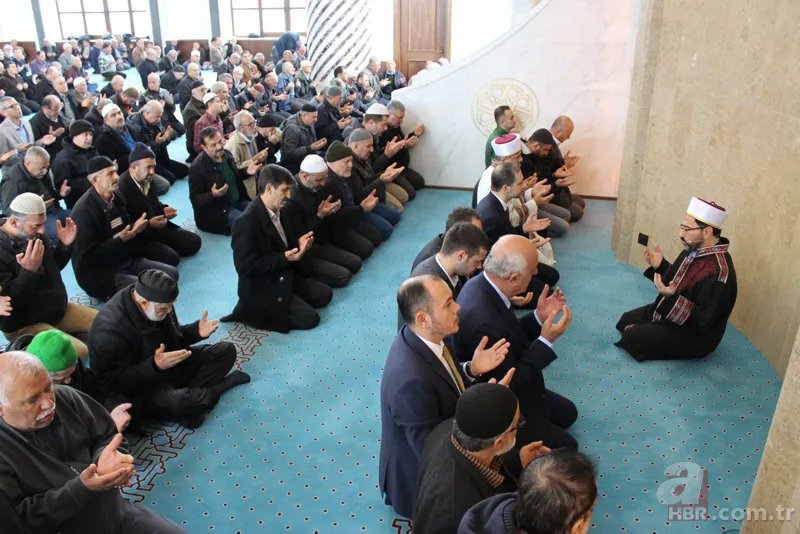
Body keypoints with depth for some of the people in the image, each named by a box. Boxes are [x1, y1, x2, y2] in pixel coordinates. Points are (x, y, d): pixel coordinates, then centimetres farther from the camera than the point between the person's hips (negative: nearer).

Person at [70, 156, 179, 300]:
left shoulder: (116, 196, 4)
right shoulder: (84, 211, -21)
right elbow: (89, 254, -21)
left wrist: (135, 228, -7)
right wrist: (120, 239, -27)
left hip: (126, 260, 8)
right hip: (100, 273, -8)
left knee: (171, 273, 1)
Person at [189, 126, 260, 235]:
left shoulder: (226, 154, 1)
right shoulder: (197, 168, -21)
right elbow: (195, 200, -17)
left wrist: (246, 172, -1)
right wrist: (213, 195, -36)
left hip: (238, 201, 8)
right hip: (218, 210, -8)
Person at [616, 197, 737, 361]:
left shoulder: (717, 272, -33)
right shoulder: (693, 250, -5)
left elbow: (703, 321, -31)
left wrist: (671, 298, -39)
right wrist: (660, 266, -8)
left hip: (693, 335, -9)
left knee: (631, 336, -17)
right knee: (626, 320, 15)